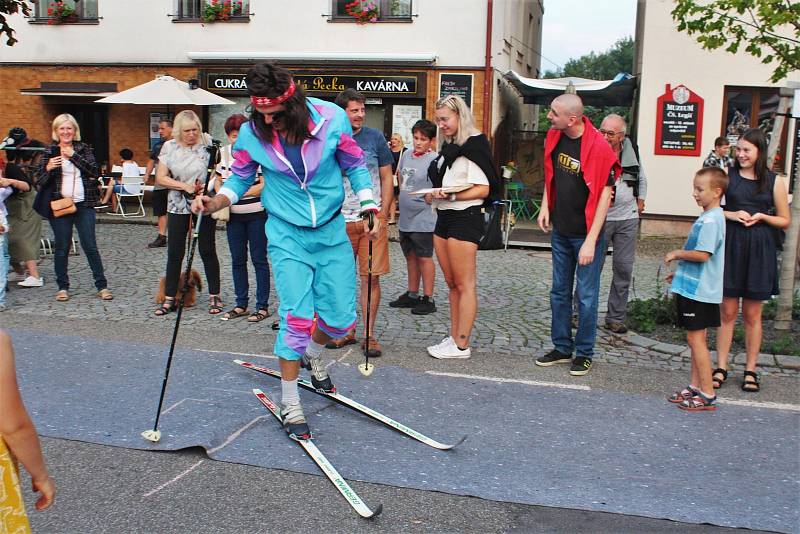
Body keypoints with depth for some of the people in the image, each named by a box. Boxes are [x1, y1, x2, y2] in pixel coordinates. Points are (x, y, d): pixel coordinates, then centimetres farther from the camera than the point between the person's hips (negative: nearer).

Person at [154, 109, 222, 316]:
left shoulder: (207, 144, -4)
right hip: (178, 206, 2)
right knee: (174, 253, 4)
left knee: (207, 250, 3)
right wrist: (184, 186, -13)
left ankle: (214, 296, 13)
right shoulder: (169, 147, 2)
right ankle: (169, 298, 12)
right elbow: (160, 178, -1)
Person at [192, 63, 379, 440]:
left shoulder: (331, 118, -13)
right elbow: (239, 179, 2)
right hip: (288, 235, -2)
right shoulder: (251, 133, -11)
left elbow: (355, 165, 2)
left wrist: (369, 208, -4)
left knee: (341, 318, 6)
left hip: (332, 231, 2)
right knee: (297, 318, -10)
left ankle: (312, 354, 43)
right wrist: (214, 202, -17)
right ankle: (289, 404, 9)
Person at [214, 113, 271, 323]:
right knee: (237, 260, 11)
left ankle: (262, 306, 9)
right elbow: (218, 182, 16)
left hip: (257, 213, -5)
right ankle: (241, 304, 22)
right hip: (234, 215, 5)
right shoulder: (222, 154, 7)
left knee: (259, 259, 1)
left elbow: (265, 185, -14)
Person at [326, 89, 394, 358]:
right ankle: (347, 330, 21)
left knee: (371, 277, 0)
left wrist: (382, 214, -1)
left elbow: (387, 179, 8)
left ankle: (369, 335, 10)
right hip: (339, 221, 1)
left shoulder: (375, 137, 5)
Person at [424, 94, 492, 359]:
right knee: (452, 283, 13)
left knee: (464, 285, -3)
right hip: (444, 217, 9)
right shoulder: (447, 147, 15)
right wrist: (434, 193, 3)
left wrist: (451, 196, -22)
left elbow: (482, 189, -14)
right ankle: (454, 337, 21)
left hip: (464, 217, -9)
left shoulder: (473, 146, -10)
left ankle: (462, 345, 2)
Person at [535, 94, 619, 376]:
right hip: (560, 230, 7)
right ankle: (562, 347, 27)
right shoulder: (554, 137, 0)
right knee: (559, 292, 14)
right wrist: (545, 206, 8)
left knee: (586, 295, 3)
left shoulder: (598, 147, -20)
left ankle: (584, 353, 17)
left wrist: (591, 240, -21)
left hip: (586, 233, -7)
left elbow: (605, 194, -18)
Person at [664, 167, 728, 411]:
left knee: (696, 338, -4)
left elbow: (703, 254, -26)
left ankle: (707, 395, 3)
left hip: (700, 290, -10)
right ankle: (695, 386, 24)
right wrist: (681, 272, 19)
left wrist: (677, 254, -12)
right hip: (694, 287, 10)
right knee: (695, 338, 15)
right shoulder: (709, 217, 13)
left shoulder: (711, 220, -19)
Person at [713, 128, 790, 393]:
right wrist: (731, 214, -10)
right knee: (727, 311, 4)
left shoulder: (773, 181, 2)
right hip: (730, 245, 0)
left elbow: (785, 221, 7)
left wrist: (761, 216, -10)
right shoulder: (728, 174, 3)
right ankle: (721, 368, 13)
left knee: (752, 314, 8)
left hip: (760, 250, 0)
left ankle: (750, 370, 17)